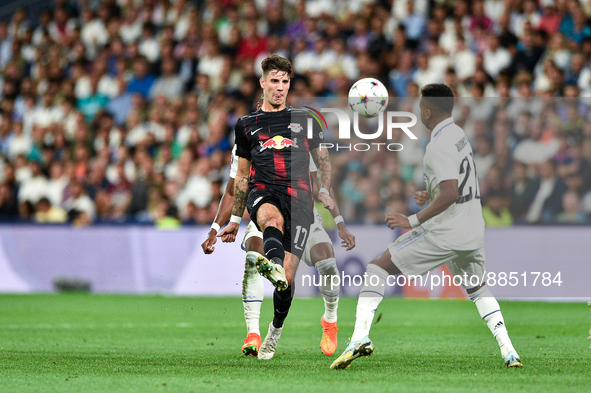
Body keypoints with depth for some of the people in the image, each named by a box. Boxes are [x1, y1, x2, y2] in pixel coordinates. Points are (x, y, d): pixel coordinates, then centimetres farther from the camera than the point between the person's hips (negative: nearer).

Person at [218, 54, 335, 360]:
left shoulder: (304, 120, 17)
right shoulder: (247, 125, 18)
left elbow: (322, 160, 23)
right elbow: (242, 174, 24)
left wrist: (324, 191, 5)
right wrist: (235, 219, 23)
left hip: (298, 197, 0)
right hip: (263, 192, 0)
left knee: (287, 277, -8)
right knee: (272, 217, -41)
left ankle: (276, 329, 18)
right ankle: (273, 263, -74)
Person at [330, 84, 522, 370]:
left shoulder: (439, 147, -17)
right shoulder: (459, 135, 13)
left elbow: (450, 194, -27)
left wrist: (414, 220, -23)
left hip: (444, 232, -8)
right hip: (473, 233, 8)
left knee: (378, 268, -2)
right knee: (477, 288, 29)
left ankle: (360, 336, -17)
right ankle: (508, 351, 16)